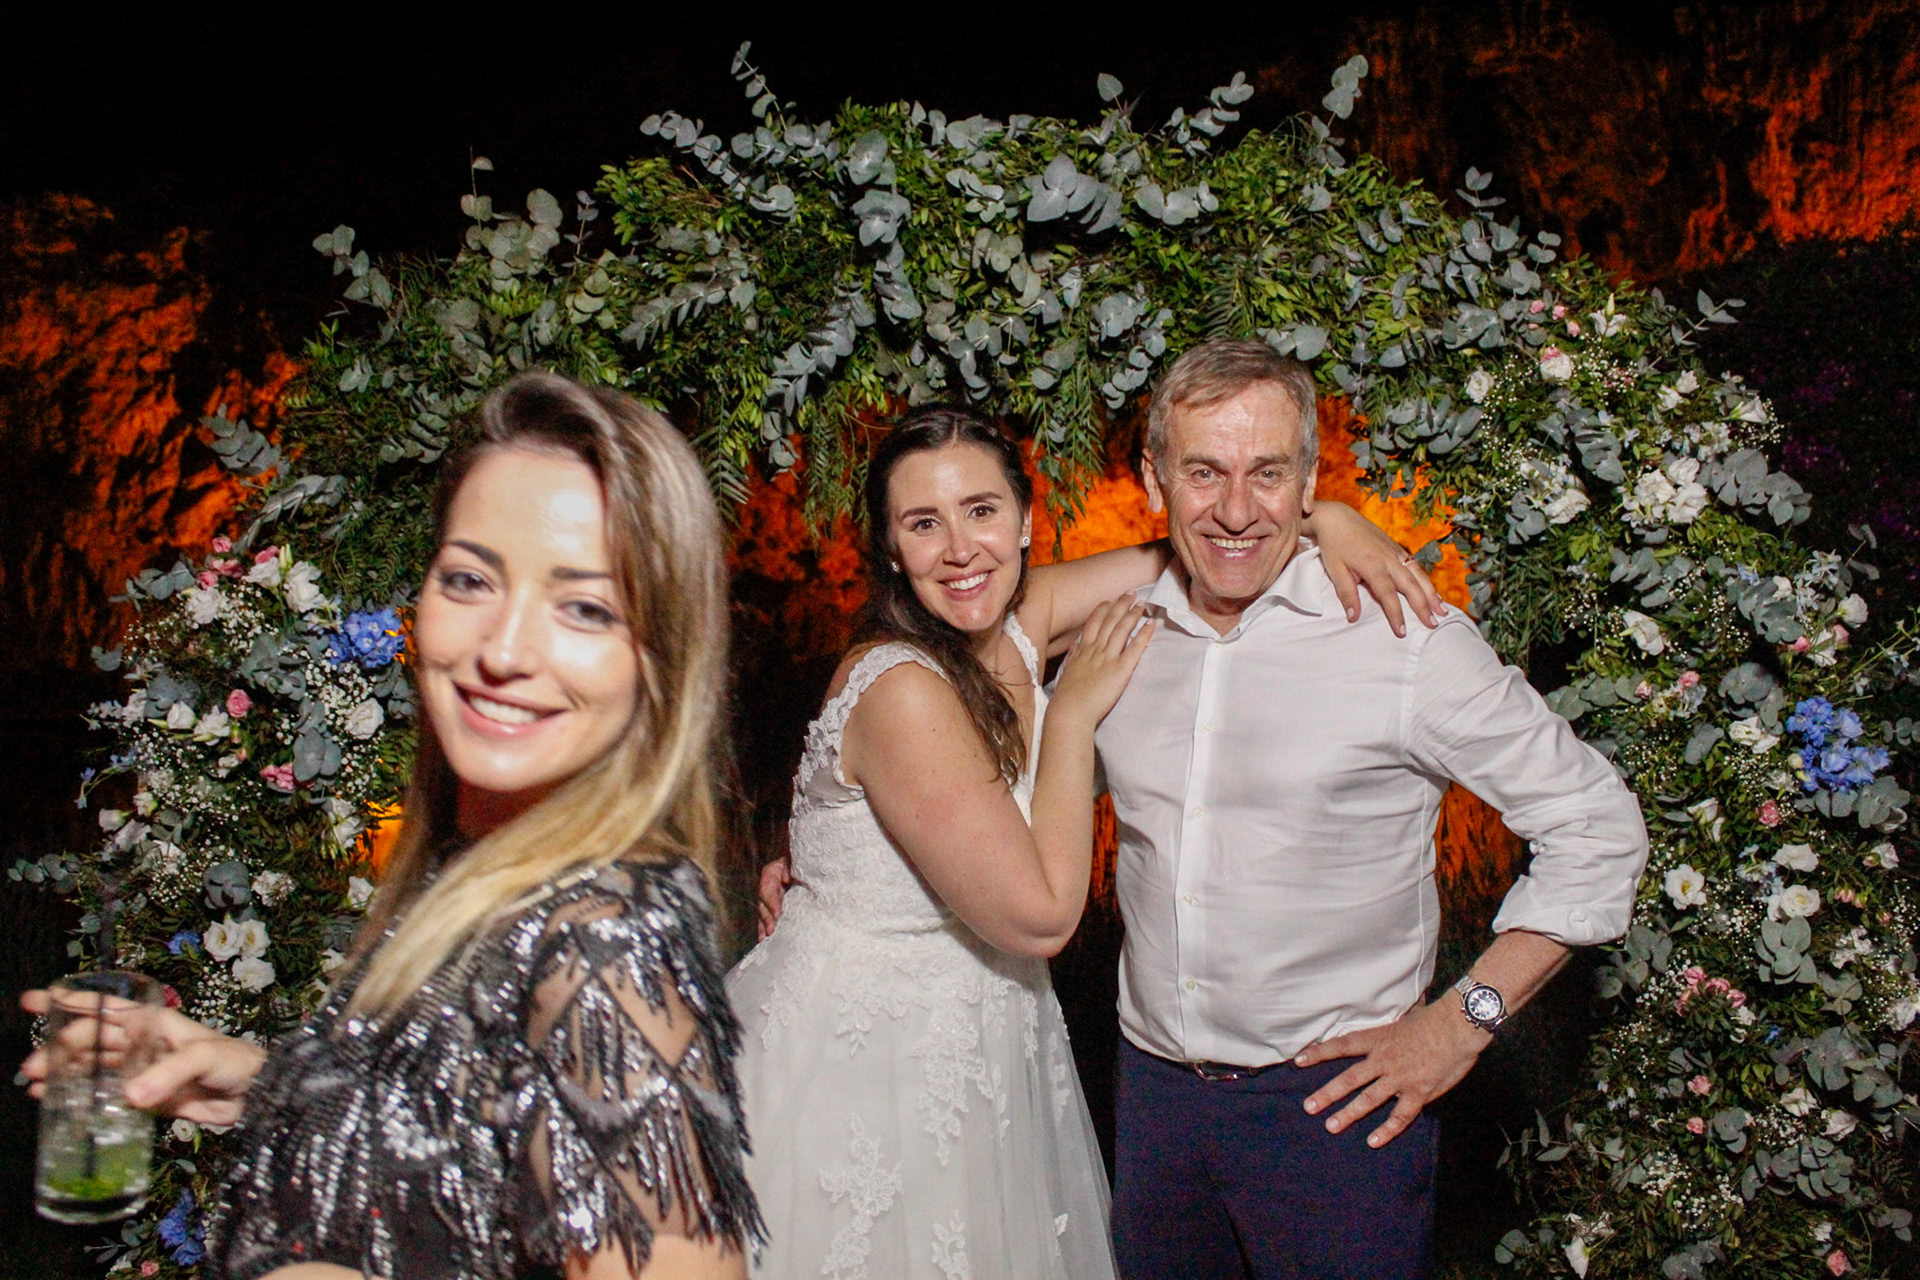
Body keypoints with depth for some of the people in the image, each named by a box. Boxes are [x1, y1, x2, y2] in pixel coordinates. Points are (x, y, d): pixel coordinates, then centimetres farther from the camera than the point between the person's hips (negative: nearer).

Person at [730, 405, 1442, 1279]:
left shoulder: (1018, 619, -6)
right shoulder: (902, 690, -28)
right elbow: (1041, 915, -25)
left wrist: (1323, 516, -11)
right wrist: (1074, 712, -20)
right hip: (863, 1069, -7)